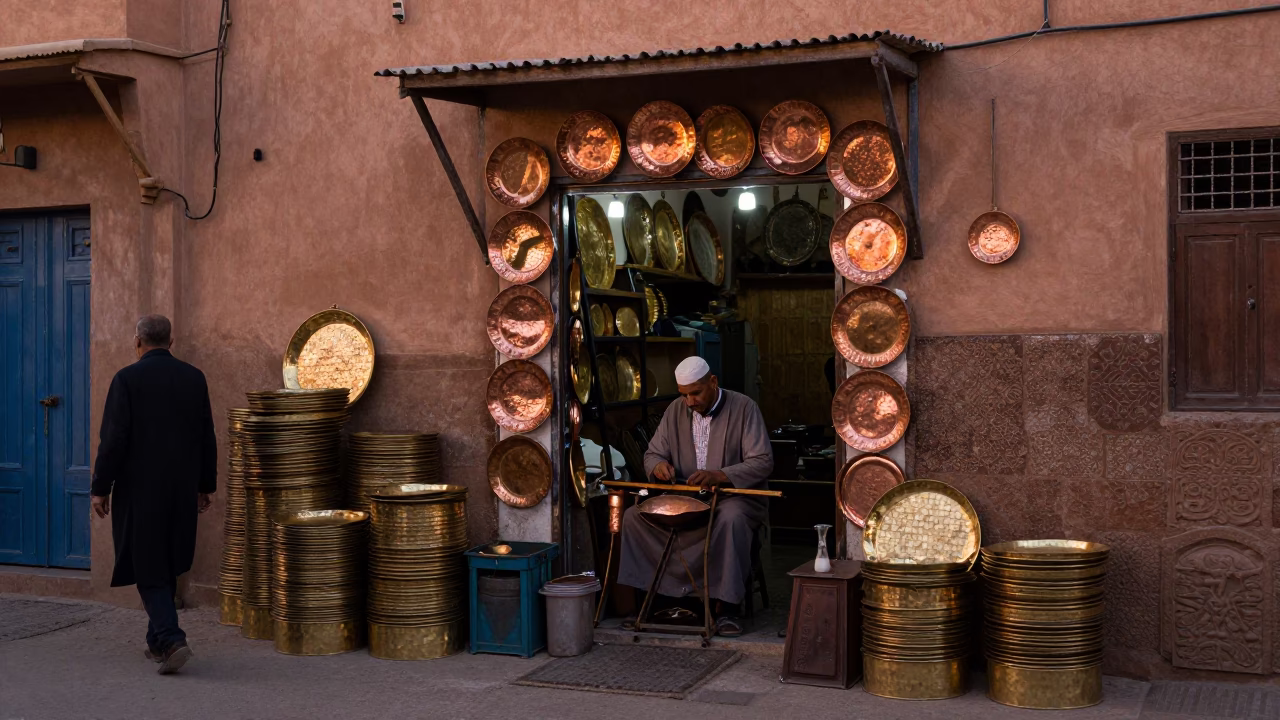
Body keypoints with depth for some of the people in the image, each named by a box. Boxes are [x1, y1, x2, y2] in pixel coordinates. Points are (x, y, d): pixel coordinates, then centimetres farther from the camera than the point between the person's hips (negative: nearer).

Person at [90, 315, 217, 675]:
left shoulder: (127, 379, -9)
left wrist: (101, 488, -3)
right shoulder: (194, 378, 4)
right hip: (182, 491, 5)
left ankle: (172, 639, -14)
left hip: (139, 490, -4)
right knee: (167, 566, 16)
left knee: (148, 569, 0)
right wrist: (206, 485, 16)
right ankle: (158, 641, 24)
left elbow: (114, 439, -12)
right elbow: (207, 438, 7)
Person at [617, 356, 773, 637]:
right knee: (633, 516, -16)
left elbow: (762, 462, -14)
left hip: (735, 495, -5)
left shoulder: (743, 408, -8)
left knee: (731, 519, -40)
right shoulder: (677, 410, 7)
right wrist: (659, 465, -12)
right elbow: (652, 453, 14)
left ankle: (727, 606, -30)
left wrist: (718, 475, -28)